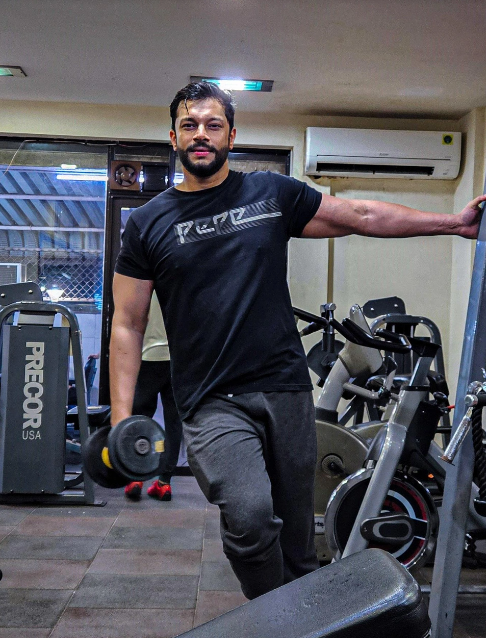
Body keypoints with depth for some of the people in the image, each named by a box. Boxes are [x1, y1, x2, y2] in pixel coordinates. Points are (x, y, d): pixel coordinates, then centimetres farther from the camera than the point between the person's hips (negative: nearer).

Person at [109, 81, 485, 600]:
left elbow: (362, 215, 14)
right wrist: (121, 420, -4)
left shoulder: (273, 195, 8)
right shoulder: (148, 223, 5)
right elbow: (127, 324, 5)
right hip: (212, 402, -2)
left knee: (297, 538, 10)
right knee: (248, 517, -25)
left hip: (286, 389, 2)